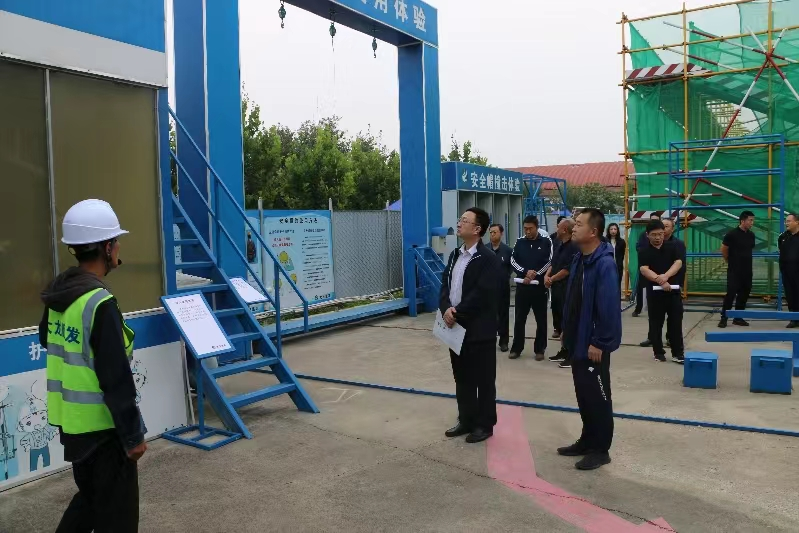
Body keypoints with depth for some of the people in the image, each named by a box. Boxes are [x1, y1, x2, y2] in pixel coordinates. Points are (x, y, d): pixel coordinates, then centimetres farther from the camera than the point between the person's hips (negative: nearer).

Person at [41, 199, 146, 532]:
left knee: (90, 497, 28)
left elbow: (47, 340, 23)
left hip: (70, 420, 9)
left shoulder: (58, 292, 2)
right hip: (101, 426, -9)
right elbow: (116, 380, -23)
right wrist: (133, 434, -14)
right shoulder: (101, 304, -24)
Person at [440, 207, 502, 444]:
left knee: (483, 380, 6)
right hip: (456, 329, 8)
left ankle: (484, 424, 19)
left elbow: (481, 295, -21)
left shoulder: (489, 259, -13)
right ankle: (466, 420, 29)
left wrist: (457, 314, -18)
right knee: (462, 378, 16)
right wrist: (446, 309, -10)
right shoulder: (455, 255, 13)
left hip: (479, 330, -7)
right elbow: (445, 285, 8)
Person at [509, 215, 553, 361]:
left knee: (541, 320, 6)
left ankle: (540, 349, 17)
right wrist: (525, 272, -13)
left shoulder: (546, 242, -1)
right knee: (519, 319, 6)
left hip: (540, 286, -2)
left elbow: (550, 262, -5)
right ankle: (516, 348, 16)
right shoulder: (520, 242, 6)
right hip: (522, 285, 2)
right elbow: (513, 261, 3)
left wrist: (535, 275, -12)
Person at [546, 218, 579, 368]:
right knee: (560, 322, 16)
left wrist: (552, 279, -8)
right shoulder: (560, 246, 14)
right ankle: (564, 351, 27)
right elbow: (553, 264, 19)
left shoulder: (573, 247, -15)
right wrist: (547, 275, 0)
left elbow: (567, 270, -19)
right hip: (557, 289, 10)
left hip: (567, 290, -10)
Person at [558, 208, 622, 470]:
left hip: (593, 345, -9)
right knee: (583, 393, 18)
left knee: (597, 396, 4)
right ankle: (587, 441, 31)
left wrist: (599, 342, -20)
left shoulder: (604, 264, -21)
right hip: (577, 341, 9)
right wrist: (566, 329, 14)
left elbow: (609, 307, -23)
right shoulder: (578, 259, 7)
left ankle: (600, 449, 17)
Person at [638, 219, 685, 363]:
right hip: (654, 292, -1)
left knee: (676, 322, 2)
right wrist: (659, 280, -29)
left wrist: (666, 276, -24)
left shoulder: (672, 247, 6)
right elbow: (644, 270, -14)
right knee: (656, 323, 6)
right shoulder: (644, 252, -1)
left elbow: (678, 263, -7)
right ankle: (658, 352, 17)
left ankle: (677, 353, 8)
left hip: (673, 290, 1)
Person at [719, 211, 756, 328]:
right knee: (731, 294, -8)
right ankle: (724, 318, -1)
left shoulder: (751, 235, 6)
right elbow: (723, 250, -3)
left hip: (747, 270, 6)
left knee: (744, 294, 8)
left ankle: (738, 318, 17)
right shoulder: (732, 234, -12)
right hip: (734, 271, -6)